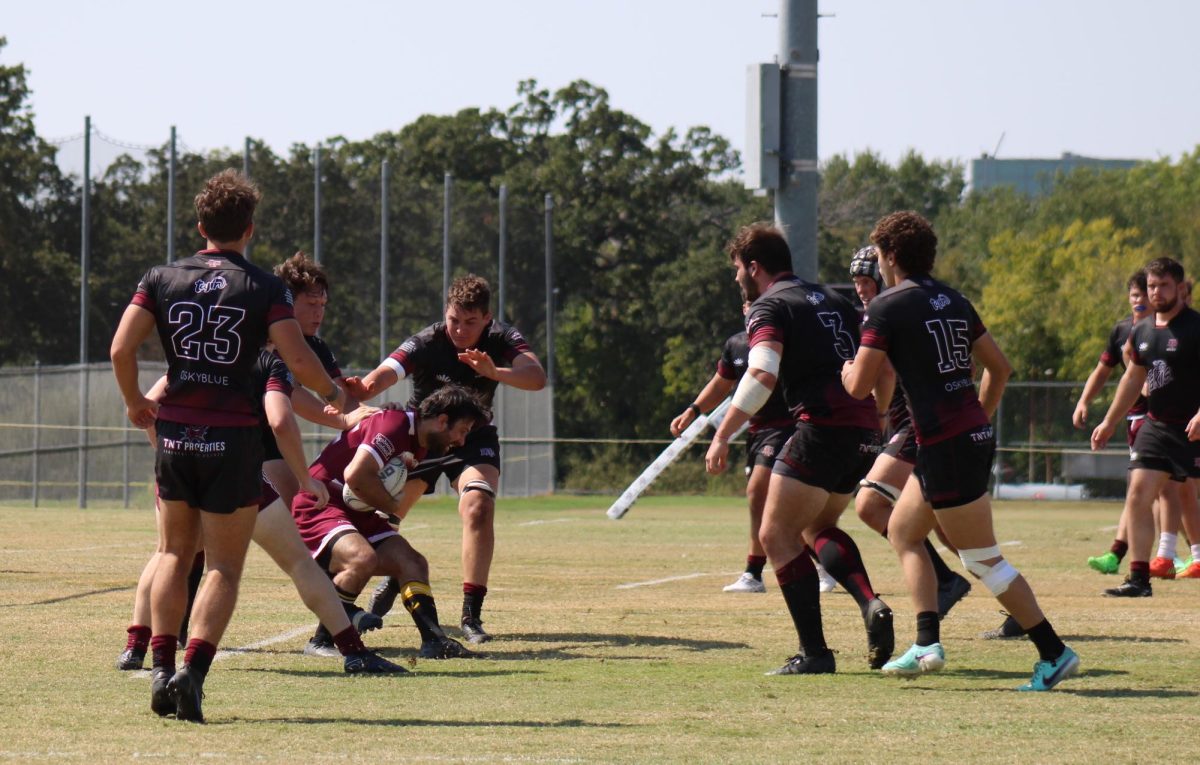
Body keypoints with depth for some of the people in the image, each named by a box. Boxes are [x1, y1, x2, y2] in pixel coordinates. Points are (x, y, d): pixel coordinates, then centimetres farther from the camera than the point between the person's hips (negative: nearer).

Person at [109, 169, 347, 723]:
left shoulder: (162, 279, 3)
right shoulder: (263, 288, -4)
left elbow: (121, 349, -3)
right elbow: (298, 361, -11)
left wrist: (134, 401, 14)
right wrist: (333, 395, 8)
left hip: (174, 430, 3)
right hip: (233, 437, -3)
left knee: (175, 554, 18)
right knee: (224, 567, 3)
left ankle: (162, 669, 9)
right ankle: (193, 670, -14)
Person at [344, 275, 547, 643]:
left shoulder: (502, 339, -19)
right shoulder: (426, 344, -25)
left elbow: (536, 376, -35)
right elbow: (386, 373, -42)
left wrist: (495, 372, -54)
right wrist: (359, 391, -66)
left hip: (472, 436, 0)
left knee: (478, 507, -24)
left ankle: (471, 615, -17)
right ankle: (392, 578, 34)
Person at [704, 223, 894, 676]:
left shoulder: (769, 307, -3)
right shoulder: (832, 300, 22)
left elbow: (762, 374, -20)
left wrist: (722, 435, -19)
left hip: (821, 429, -8)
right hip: (862, 427, 8)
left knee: (778, 536, 1)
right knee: (816, 528, 24)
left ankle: (814, 652, -4)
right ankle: (871, 605, 1)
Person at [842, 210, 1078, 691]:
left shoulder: (887, 308, -9)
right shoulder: (953, 302, 14)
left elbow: (859, 386, -12)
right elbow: (1000, 367, 18)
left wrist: (847, 369, 10)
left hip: (945, 445, -9)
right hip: (974, 434, 9)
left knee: (984, 561, -3)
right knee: (902, 531, 20)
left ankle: (1054, 654, -4)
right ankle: (927, 644, 11)